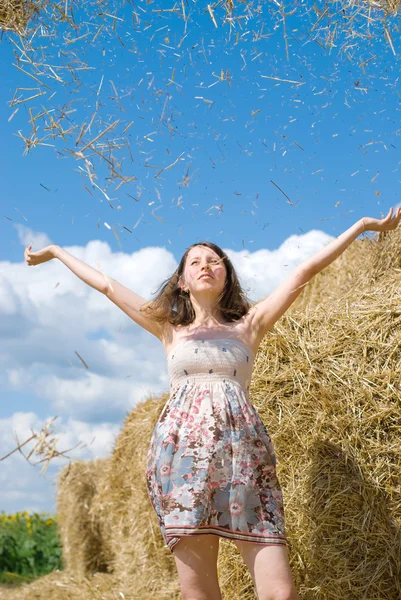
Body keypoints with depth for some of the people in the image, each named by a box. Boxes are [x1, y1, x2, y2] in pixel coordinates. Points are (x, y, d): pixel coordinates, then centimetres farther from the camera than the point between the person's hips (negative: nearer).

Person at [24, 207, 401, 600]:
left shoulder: (249, 325, 18)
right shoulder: (169, 329, 20)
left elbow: (303, 273, 15)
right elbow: (107, 285, 28)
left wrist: (364, 225, 17)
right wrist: (56, 252, 36)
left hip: (243, 453, 0)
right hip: (182, 452, 1)